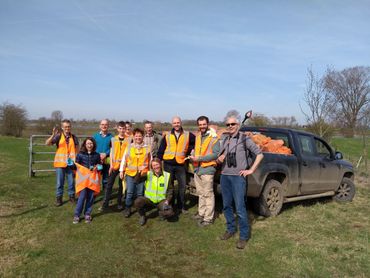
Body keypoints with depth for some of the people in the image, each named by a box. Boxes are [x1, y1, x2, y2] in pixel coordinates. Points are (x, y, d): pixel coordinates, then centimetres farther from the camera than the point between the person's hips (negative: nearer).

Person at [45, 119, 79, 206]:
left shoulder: (74, 137, 1)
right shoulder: (58, 136, -4)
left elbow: (77, 149, 8)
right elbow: (47, 143, -15)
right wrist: (53, 135, -30)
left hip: (70, 163, 1)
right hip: (60, 163, -1)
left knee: (71, 181, 10)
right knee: (59, 182, 8)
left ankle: (72, 196, 24)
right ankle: (59, 198, 19)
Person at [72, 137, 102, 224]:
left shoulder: (97, 155, 8)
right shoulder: (80, 154, 2)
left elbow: (100, 165, 18)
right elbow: (76, 165, 6)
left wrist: (98, 167, -2)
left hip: (93, 178, 2)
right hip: (83, 177, -2)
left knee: (90, 197, 5)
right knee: (82, 197, -8)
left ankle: (87, 214, 20)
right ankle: (77, 215, 6)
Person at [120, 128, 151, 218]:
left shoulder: (147, 148, 2)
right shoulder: (129, 147, 2)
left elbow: (150, 161, 7)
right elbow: (124, 159, 4)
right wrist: (121, 170, 2)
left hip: (142, 174, 0)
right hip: (130, 173, 0)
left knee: (140, 193, 9)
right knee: (129, 192, 4)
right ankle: (127, 208, 20)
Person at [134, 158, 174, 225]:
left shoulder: (167, 175, -2)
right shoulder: (148, 174, -3)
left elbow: (170, 189, 5)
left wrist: (167, 200, -8)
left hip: (161, 200, 0)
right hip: (149, 199, 0)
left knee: (169, 213, -27)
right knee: (137, 201, -30)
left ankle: (161, 213, 12)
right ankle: (142, 216, 2)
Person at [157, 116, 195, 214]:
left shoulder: (188, 135, 3)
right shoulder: (167, 136, 5)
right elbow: (161, 150, 6)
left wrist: (189, 150, 0)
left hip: (180, 164, 0)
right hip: (168, 164, 1)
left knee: (182, 186, 3)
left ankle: (181, 206, 17)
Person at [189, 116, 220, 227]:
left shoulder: (213, 138, -10)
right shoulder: (198, 137, 14)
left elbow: (216, 154, -17)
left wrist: (199, 158, -19)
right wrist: (193, 156, 5)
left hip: (207, 169, -8)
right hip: (197, 168, 8)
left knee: (208, 194, -1)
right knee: (201, 193, 18)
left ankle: (208, 218, 7)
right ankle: (201, 213, 31)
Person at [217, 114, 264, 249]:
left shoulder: (245, 139, -2)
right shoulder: (224, 140, 13)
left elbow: (259, 154, -2)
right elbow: (220, 158, 19)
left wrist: (251, 170, -6)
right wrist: (219, 158, -5)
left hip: (238, 177, -5)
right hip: (224, 176, 5)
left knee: (240, 208, -6)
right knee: (226, 205, 12)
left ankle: (244, 236, 8)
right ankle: (231, 229, 29)